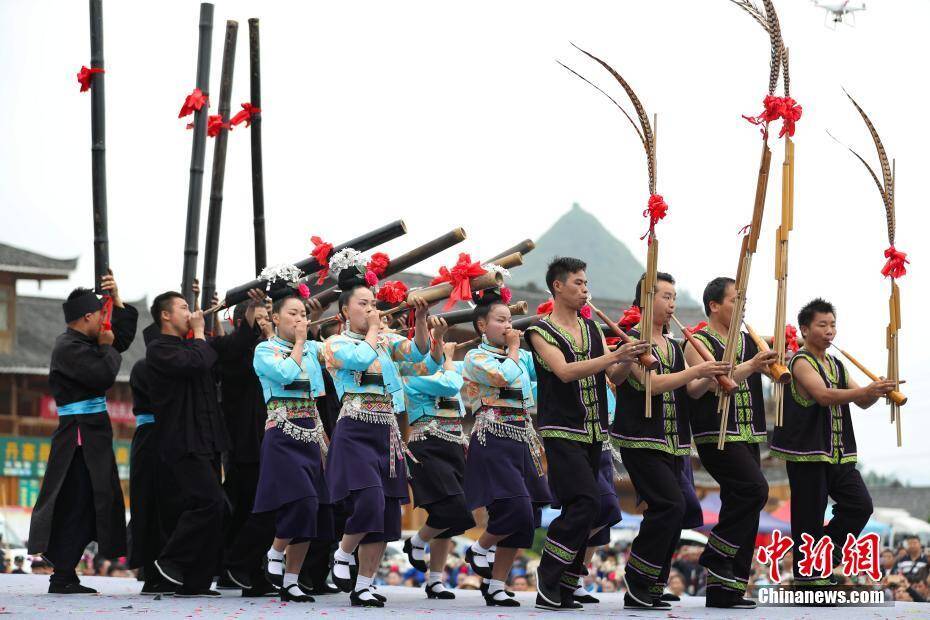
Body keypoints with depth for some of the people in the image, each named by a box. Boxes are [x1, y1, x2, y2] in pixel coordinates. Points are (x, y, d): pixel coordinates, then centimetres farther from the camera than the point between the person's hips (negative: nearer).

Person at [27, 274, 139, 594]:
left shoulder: (83, 342, 16)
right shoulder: (69, 347, -14)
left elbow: (123, 335, 28)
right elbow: (104, 375, -22)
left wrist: (118, 302, 18)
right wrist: (107, 348, -4)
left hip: (91, 435, 10)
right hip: (80, 436, -10)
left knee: (81, 507, 11)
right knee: (75, 505, -11)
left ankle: (64, 575, 13)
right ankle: (63, 578, -11)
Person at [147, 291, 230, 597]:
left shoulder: (188, 346, 22)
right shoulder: (159, 349, -6)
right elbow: (197, 363, -20)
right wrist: (199, 332, -5)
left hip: (206, 442, 9)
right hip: (184, 443, -9)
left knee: (212, 508, 5)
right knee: (210, 502, -20)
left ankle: (196, 582, 6)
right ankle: (171, 559, -8)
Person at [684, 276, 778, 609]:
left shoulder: (749, 342, 16)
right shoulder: (698, 343, -5)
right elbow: (697, 388, -21)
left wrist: (775, 356, -12)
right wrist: (748, 367, -27)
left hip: (747, 437, 7)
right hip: (717, 435, -7)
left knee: (741, 506, 5)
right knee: (755, 489, -23)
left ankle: (723, 590, 8)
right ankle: (716, 555, -9)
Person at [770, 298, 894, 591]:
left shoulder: (837, 365, 16)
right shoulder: (801, 363, -9)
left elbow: (862, 402, 14)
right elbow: (824, 395, -25)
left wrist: (876, 392, -9)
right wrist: (866, 390, -35)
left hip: (839, 454, 7)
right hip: (807, 451, -7)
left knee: (860, 504, -4)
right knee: (810, 517, -3)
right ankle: (807, 579, 5)